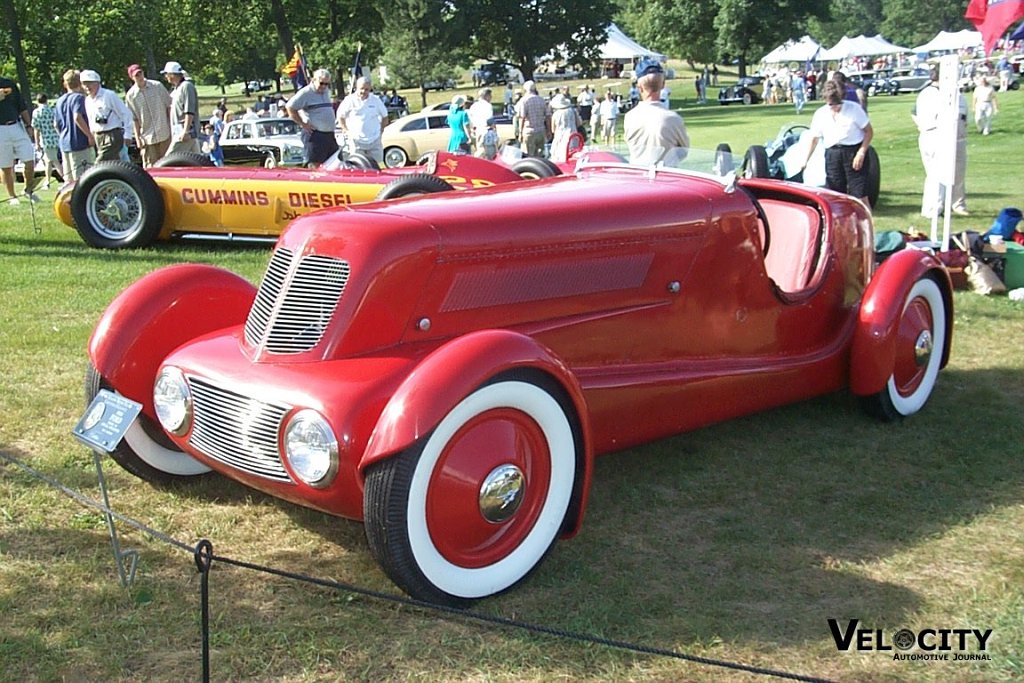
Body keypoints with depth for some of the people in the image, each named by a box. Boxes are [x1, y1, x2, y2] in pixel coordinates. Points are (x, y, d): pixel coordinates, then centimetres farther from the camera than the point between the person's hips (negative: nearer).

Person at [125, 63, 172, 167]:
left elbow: (169, 106, 7)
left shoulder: (157, 86, 2)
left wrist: (171, 127, 2)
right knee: (150, 167, -2)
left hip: (164, 134, 1)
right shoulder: (131, 95, 0)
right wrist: (137, 138, -3)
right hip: (147, 137, -1)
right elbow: (133, 119, 2)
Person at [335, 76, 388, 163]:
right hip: (356, 141, -2)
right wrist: (347, 130, 2)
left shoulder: (376, 101, 7)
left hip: (374, 141, 2)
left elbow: (385, 116, 19)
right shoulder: (350, 100, -1)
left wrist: (381, 129, 10)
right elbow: (340, 117, 8)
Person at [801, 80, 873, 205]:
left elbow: (869, 131, -1)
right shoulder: (820, 114, 4)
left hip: (854, 151, -3)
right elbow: (814, 139, 12)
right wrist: (806, 160, 3)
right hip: (832, 154, 3)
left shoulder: (854, 109, -5)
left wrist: (861, 153, -11)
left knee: (860, 193, -7)